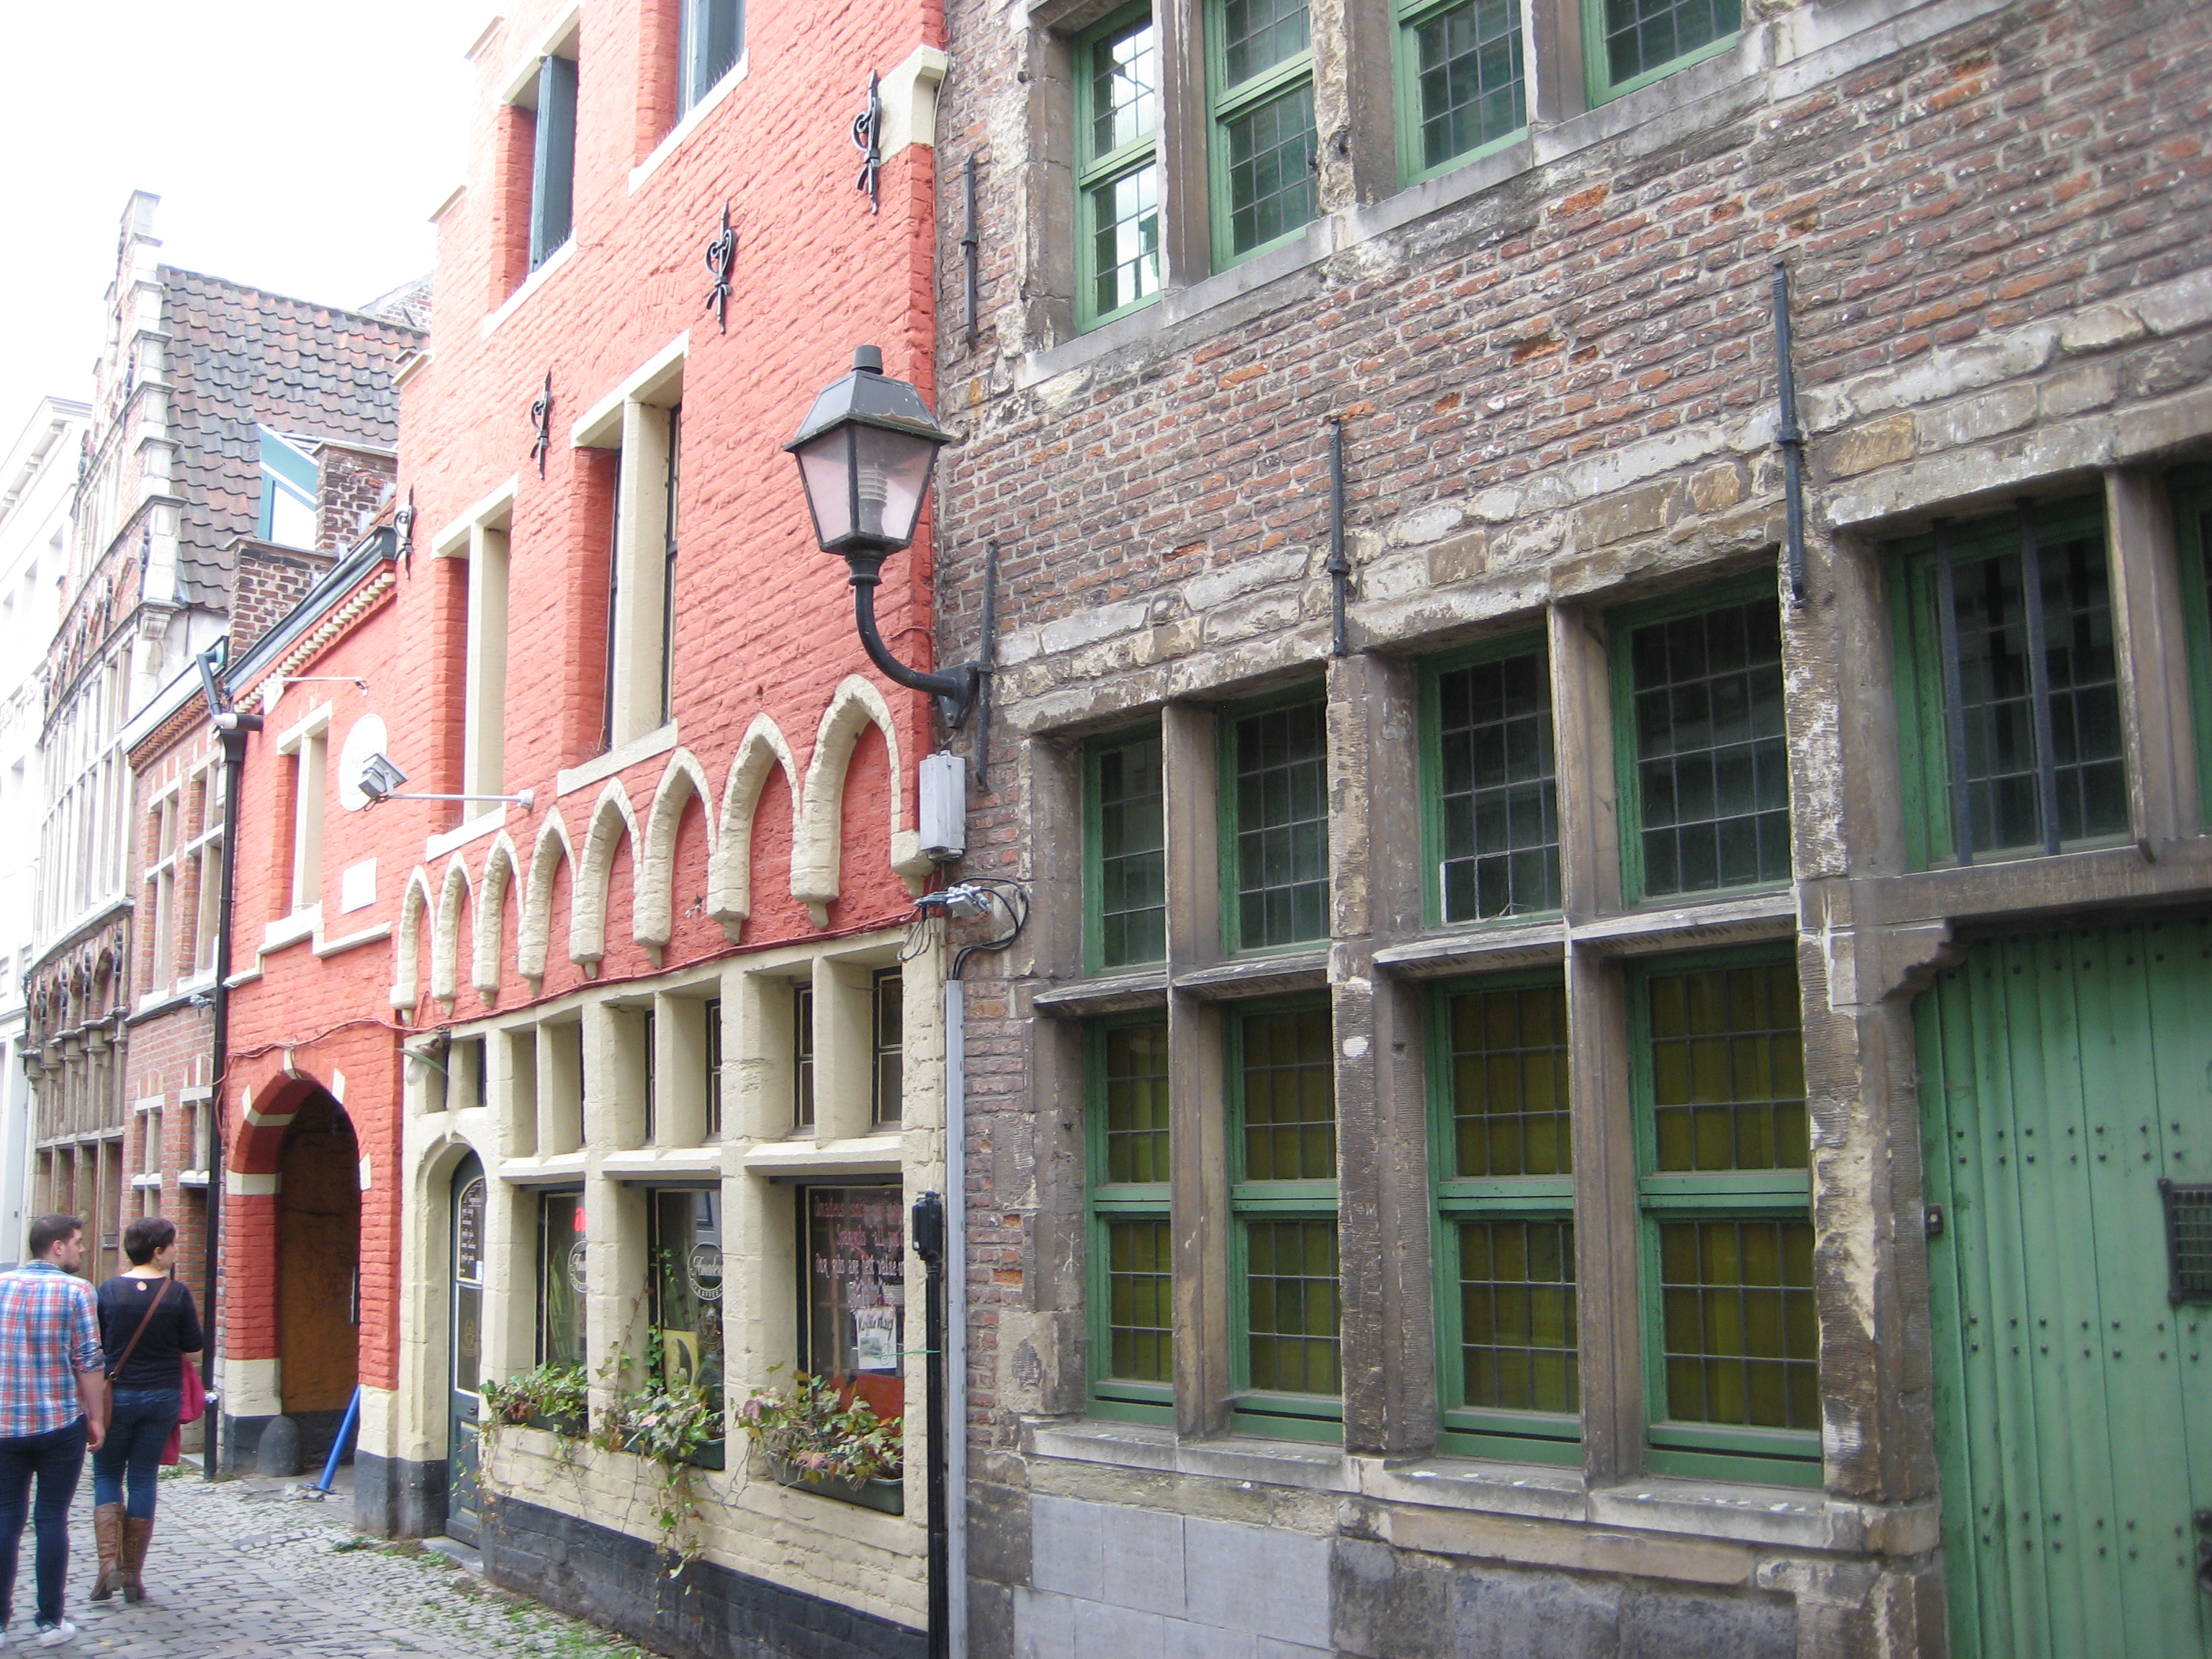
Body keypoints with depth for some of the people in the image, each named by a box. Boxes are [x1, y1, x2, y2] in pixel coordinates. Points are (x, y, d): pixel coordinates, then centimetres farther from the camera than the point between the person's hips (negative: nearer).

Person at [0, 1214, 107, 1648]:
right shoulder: (76, 1290, -9)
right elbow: (89, 1361, -9)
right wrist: (96, 1417, 0)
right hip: (60, 1424, -3)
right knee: (52, 1519, 5)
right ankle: (50, 1621, 9)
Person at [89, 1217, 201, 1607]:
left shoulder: (109, 1291, -6)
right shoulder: (177, 1294, -8)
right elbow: (191, 1351, -2)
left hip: (116, 1395, 0)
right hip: (162, 1396, 0)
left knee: (106, 1475, 14)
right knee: (143, 1479, 9)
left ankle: (109, 1562, -3)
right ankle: (133, 1575, 12)